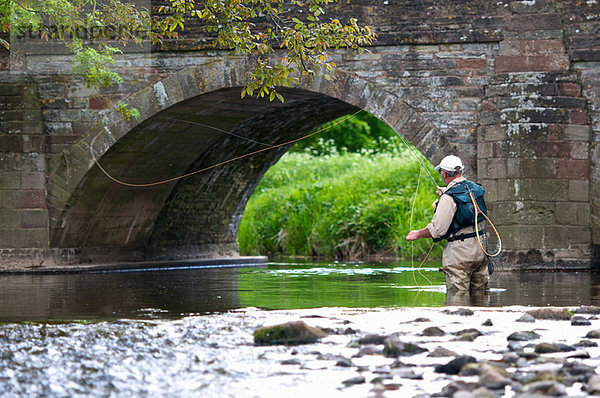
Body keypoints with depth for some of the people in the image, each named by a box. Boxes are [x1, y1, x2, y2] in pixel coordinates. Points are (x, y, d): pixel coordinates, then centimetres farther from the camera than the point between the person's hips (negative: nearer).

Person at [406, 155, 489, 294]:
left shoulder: (449, 198, -16)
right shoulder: (476, 189, 7)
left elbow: (437, 229, -16)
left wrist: (417, 234, 1)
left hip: (459, 251, -8)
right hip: (480, 250, 8)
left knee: (457, 297, -3)